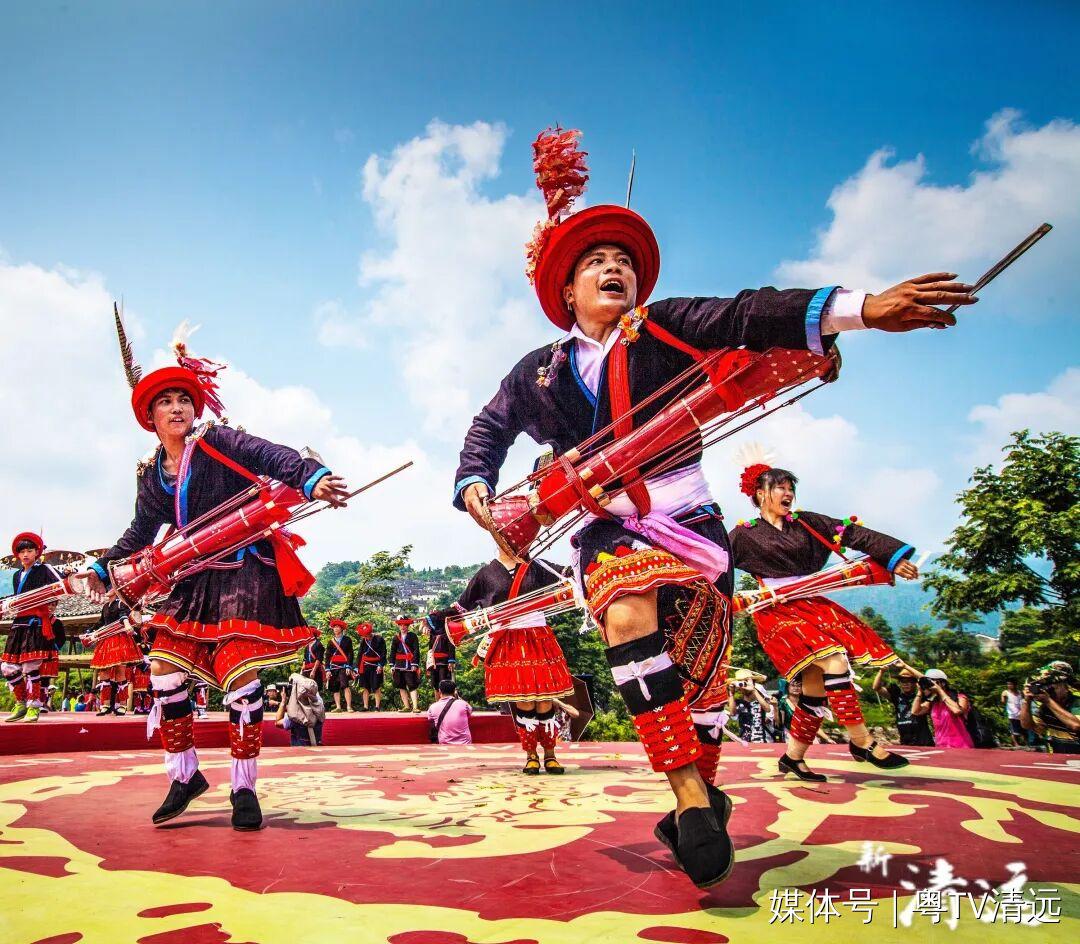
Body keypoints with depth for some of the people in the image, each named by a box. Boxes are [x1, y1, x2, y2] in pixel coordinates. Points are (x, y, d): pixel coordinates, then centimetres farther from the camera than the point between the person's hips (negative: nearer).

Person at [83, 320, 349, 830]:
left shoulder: (219, 443, -6)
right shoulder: (153, 476, 12)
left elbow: (274, 458, -19)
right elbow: (141, 532, 24)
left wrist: (312, 479, -37)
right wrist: (103, 567, 19)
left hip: (246, 574, -6)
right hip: (194, 581, 7)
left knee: (237, 676, -12)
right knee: (164, 674, 3)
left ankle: (244, 789, 4)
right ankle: (184, 776, 22)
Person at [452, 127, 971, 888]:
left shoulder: (666, 332, 0)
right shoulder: (538, 373, 8)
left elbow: (751, 316, -15)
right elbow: (490, 429, 22)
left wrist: (861, 308, -28)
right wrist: (475, 485, 4)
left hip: (689, 522, 0)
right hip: (607, 530, 0)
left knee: (700, 670, 6)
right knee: (628, 617, -31)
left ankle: (700, 797, 30)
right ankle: (691, 795, -25)